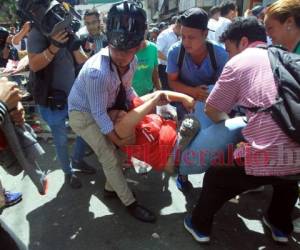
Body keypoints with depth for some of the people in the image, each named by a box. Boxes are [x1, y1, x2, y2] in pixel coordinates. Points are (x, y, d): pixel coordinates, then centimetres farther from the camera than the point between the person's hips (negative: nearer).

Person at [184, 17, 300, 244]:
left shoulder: (239, 61, 1)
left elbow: (211, 109, 6)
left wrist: (226, 120, 27)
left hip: (266, 159, -6)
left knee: (215, 178, 20)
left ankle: (200, 226, 39)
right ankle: (281, 227, 56)